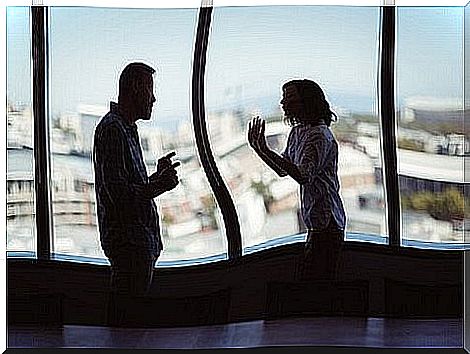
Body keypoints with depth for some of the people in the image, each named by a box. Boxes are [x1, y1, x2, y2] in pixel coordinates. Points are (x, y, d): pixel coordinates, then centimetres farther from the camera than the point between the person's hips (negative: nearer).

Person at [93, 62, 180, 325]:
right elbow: (118, 193, -22)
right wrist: (159, 185, -13)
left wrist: (157, 177, 12)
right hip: (128, 241, -10)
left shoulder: (127, 128, 18)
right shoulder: (113, 129, -15)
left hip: (139, 238, 10)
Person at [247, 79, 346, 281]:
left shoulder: (319, 135, -17)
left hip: (326, 221, -10)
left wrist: (266, 150, -33)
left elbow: (303, 176, -30)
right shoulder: (297, 132, 13)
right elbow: (283, 170, 21)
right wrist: (258, 148, 9)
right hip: (317, 220, 10)